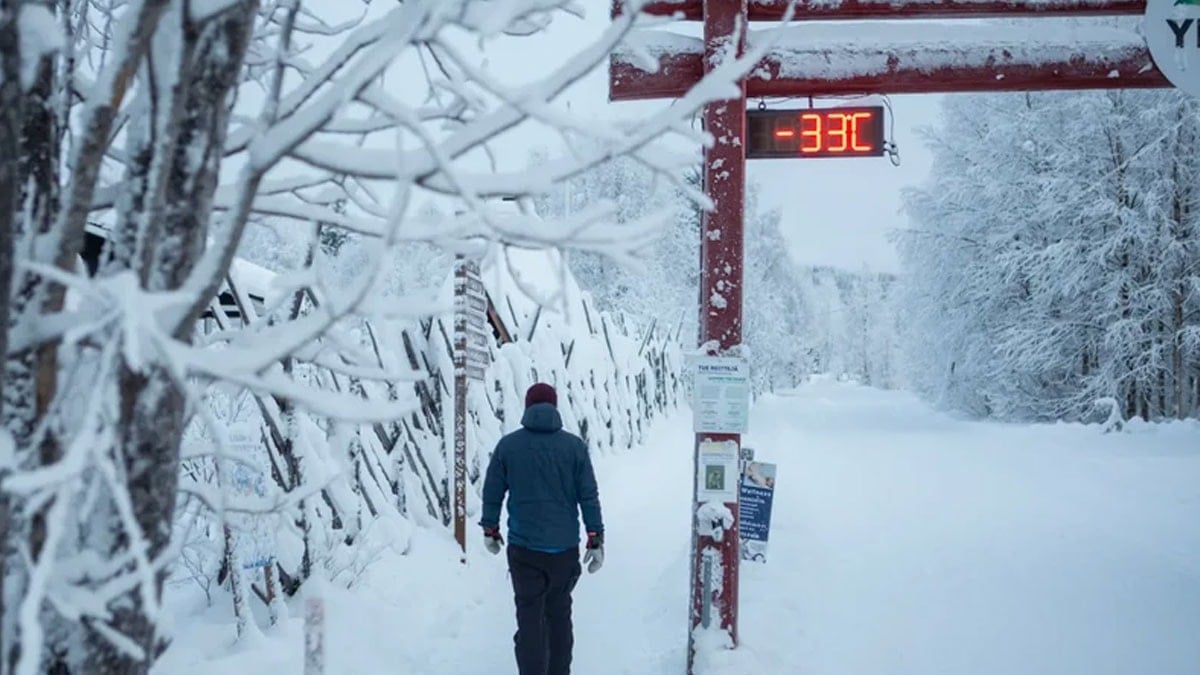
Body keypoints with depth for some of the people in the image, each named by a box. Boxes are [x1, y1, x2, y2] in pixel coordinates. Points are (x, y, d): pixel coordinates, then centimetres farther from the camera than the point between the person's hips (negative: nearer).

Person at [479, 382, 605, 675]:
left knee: (530, 617, 2)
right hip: (565, 548, 2)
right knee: (559, 614, 17)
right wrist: (596, 540, 4)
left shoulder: (508, 445, -3)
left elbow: (492, 493, 2)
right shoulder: (574, 445, -2)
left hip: (524, 548, -1)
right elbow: (589, 497, -2)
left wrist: (490, 530, 17)